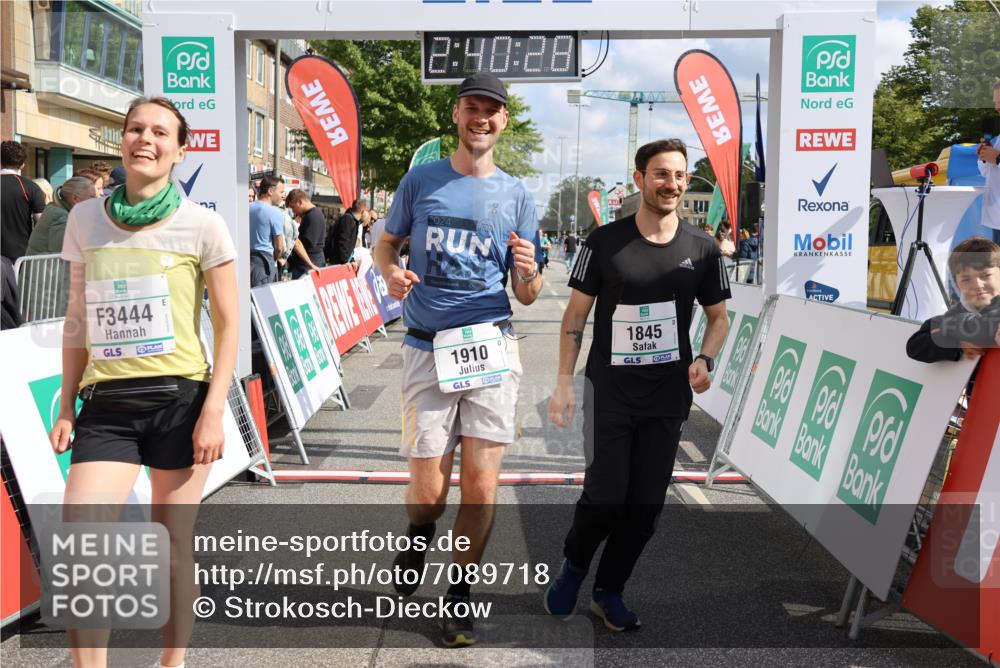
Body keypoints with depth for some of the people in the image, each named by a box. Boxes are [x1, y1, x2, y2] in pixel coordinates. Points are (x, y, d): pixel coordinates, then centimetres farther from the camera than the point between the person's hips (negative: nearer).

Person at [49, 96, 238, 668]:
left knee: (175, 545, 7)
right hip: (107, 405, 3)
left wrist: (214, 411, -8)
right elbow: (78, 320, 14)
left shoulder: (203, 225, -3)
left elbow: (229, 325, -1)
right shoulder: (86, 219, 7)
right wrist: (67, 405, 11)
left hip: (180, 399, -3)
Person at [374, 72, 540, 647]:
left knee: (481, 486, -3)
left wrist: (529, 272, -13)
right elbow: (387, 244, 18)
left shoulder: (517, 194, 9)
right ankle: (419, 534, 36)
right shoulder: (421, 180, 8)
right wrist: (392, 273, -6)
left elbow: (526, 297, 10)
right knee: (428, 494, -1)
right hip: (427, 349, 0)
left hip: (492, 345, 1)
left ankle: (461, 594, 21)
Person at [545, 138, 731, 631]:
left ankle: (608, 591, 28)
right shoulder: (604, 242, -4)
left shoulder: (702, 250, 2)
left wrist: (705, 359, -8)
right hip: (609, 391, -3)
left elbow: (718, 316, 12)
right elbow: (576, 313, -1)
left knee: (646, 505, 7)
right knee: (605, 495, -7)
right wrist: (564, 380, -7)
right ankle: (573, 566, 25)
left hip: (669, 397, 3)